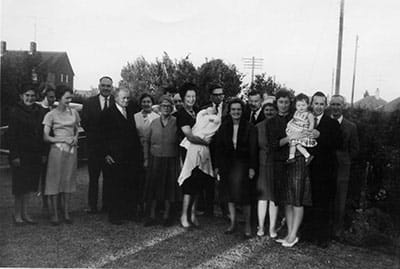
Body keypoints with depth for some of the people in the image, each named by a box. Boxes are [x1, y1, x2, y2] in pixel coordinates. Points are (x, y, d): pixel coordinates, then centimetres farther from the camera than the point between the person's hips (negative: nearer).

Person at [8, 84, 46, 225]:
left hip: (35, 154, 5)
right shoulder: (15, 112, -6)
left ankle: (25, 213, 22)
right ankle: (17, 214, 16)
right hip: (21, 154, -5)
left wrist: (43, 153, 6)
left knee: (29, 184, 11)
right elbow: (12, 135, -9)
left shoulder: (39, 111, 7)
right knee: (20, 185, 3)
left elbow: (42, 133, 9)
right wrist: (14, 155, -14)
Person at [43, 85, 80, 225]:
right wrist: (63, 140, -14)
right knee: (55, 180, -2)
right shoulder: (51, 115, -3)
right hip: (57, 149, -4)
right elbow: (46, 137, -6)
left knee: (68, 180, 6)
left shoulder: (74, 112, 9)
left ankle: (66, 213, 14)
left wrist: (75, 138, 1)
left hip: (72, 150, 4)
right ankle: (54, 214, 6)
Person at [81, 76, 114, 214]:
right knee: (93, 177, 6)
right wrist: (93, 135, -7)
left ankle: (107, 205, 16)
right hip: (94, 145, 1)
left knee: (109, 177, 7)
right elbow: (84, 123, 1)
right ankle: (92, 205, 14)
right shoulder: (89, 102, 5)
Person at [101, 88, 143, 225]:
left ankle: (130, 213, 17)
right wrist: (107, 154, -9)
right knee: (117, 185, 1)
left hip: (132, 155, 5)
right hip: (117, 156, -5)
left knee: (132, 184, 5)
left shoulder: (130, 112, 16)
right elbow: (105, 136, -3)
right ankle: (114, 215, 12)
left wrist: (139, 150, 9)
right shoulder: (108, 113, -1)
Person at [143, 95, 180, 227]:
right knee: (153, 186, 5)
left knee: (169, 187, 6)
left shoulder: (176, 122, -3)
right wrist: (146, 158, 5)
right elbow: (146, 141, 11)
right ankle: (152, 216, 16)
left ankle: (166, 216, 21)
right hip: (155, 159, 2)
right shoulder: (154, 123, 5)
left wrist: (180, 161, -5)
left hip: (171, 160, -2)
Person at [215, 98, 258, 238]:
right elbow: (219, 147, 7)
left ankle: (247, 224, 6)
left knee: (243, 193, -8)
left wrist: (252, 167, -10)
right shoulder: (224, 127, 6)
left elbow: (253, 149, -5)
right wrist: (217, 166, 4)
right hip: (227, 164, 4)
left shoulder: (249, 127, -4)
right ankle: (233, 222, 20)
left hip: (242, 163, -4)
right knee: (229, 193, 8)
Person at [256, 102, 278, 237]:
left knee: (274, 198, 3)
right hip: (262, 164, 1)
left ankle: (272, 228, 13)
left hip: (276, 164, -1)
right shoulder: (258, 127, 7)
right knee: (262, 196, 6)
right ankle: (260, 226, 17)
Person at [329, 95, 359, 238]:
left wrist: (341, 160, 0)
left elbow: (354, 150, 7)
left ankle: (337, 229, 22)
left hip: (341, 169, 0)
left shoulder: (351, 127, 4)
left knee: (339, 201, 6)